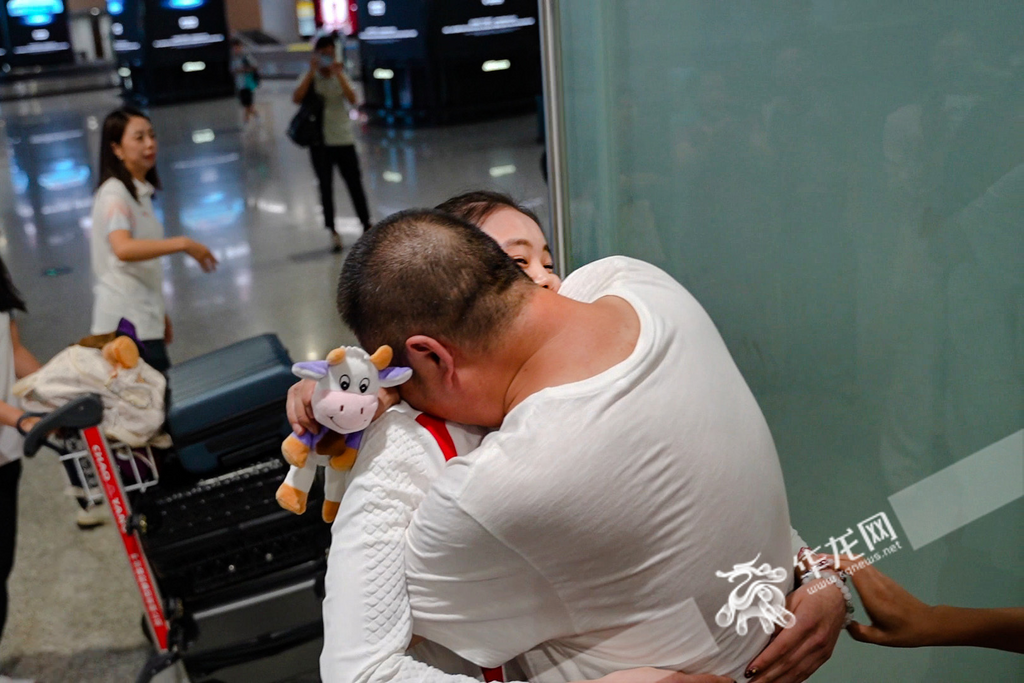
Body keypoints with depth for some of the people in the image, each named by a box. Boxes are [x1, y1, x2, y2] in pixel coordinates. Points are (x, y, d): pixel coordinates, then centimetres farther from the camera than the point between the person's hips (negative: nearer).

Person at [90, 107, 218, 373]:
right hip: (126, 322, -8)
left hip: (145, 319, 8)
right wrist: (183, 244, -30)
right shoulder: (114, 194, -11)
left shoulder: (141, 192, 16)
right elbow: (123, 248, -30)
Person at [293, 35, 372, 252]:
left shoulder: (341, 76, 4)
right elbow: (296, 98, -16)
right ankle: (333, 233, 10)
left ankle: (366, 226, 15)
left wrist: (338, 74, -21)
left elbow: (352, 100, -14)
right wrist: (312, 72, -17)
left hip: (344, 139, 0)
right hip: (320, 142, 0)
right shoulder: (310, 78, 3)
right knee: (325, 187, 3)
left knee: (355, 184, 3)